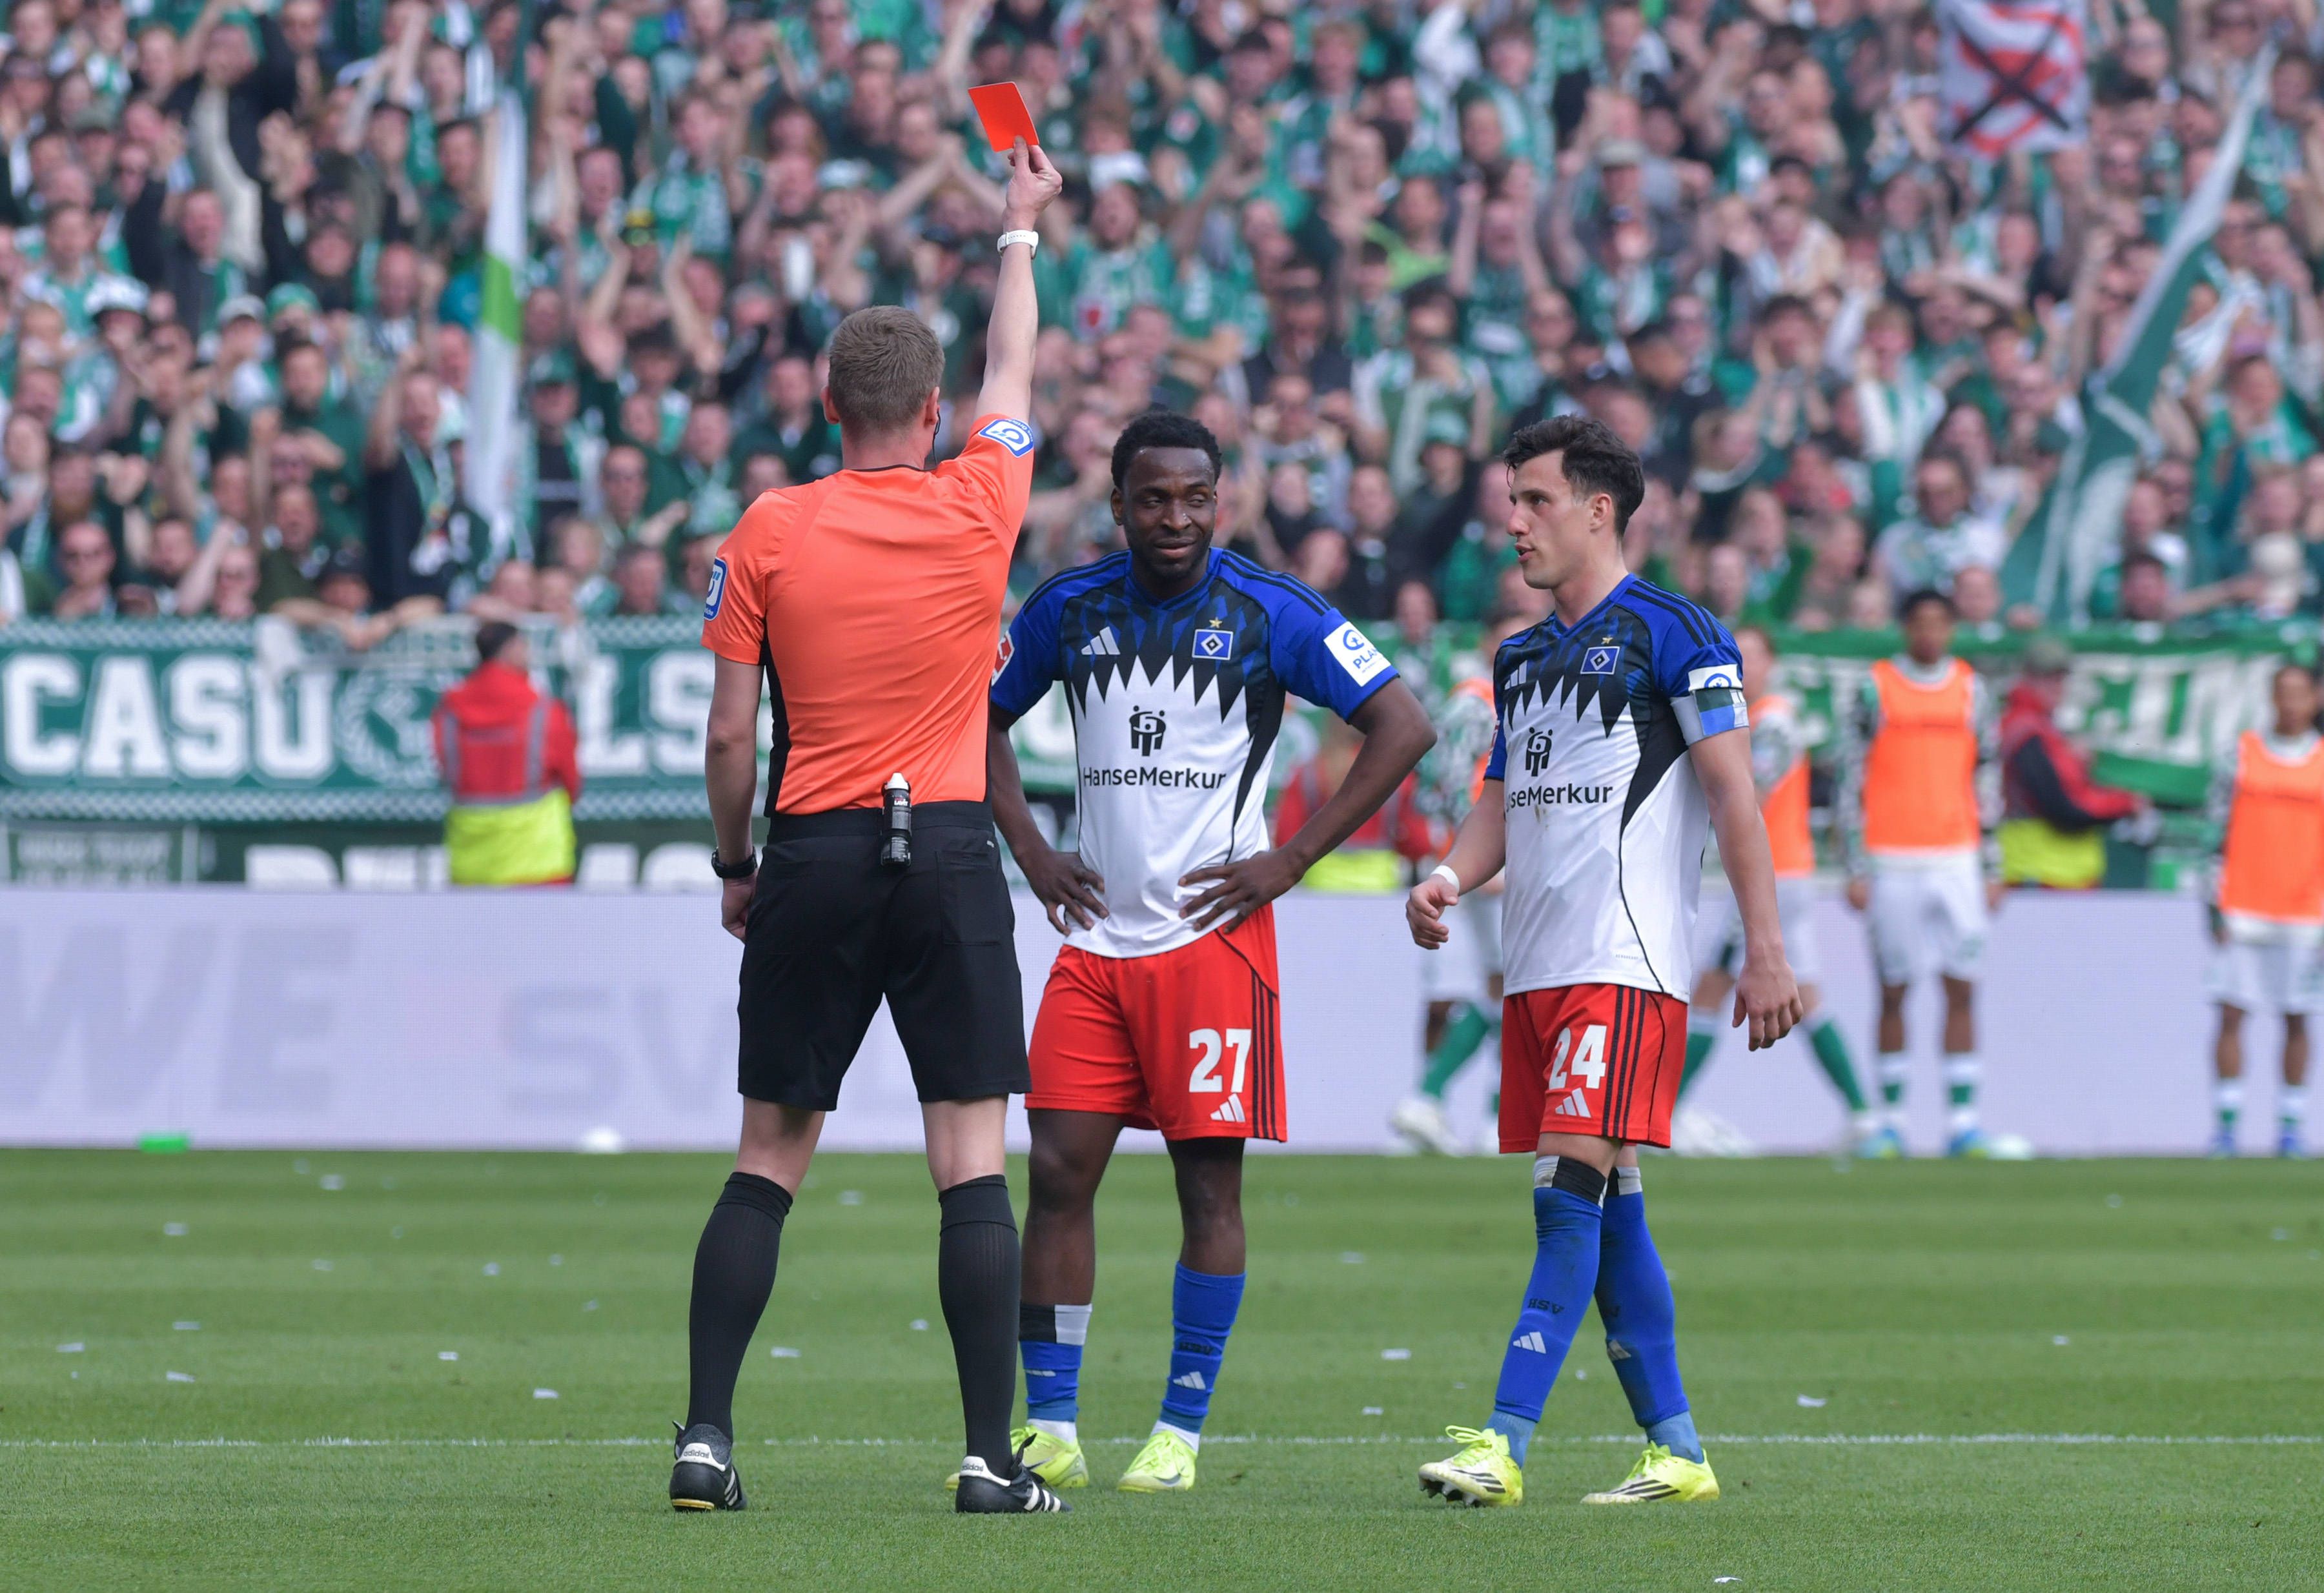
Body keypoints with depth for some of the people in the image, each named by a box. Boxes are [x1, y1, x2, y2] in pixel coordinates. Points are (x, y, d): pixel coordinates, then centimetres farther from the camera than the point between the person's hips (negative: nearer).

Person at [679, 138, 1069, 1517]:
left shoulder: (768, 535, -1)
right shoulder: (980, 506, 0)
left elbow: (730, 735, 0)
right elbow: (1015, 370, 20)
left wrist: (735, 867, 15)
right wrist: (1022, 226, 35)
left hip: (813, 852, 1)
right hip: (949, 854, -1)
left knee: (769, 1158, 7)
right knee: (972, 1160, -1)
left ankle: (708, 1438, 2)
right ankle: (993, 1455, -6)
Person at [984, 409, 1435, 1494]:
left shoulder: (1267, 613, -5)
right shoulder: (1072, 609, 7)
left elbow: (1405, 726, -6)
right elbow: (982, 720, 23)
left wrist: (1292, 858, -9)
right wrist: (1031, 855, 10)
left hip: (1211, 931, -4)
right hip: (1095, 933, 4)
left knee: (1209, 1179, -3)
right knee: (1060, 1170, -1)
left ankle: (1180, 1433, 3)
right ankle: (1048, 1429, 5)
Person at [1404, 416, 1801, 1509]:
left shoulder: (1671, 634, -4)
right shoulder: (1523, 658, 19)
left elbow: (1733, 794, -7)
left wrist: (1765, 950, -12)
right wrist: (1448, 879, 1)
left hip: (1625, 965, -8)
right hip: (1535, 964, 8)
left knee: (1575, 1188, -15)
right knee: (1603, 1211, 7)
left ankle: (1504, 1445, -22)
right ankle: (1676, 1450, 13)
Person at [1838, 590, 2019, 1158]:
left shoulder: (1970, 689, 10)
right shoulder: (1875, 689, 1)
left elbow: (1985, 782, 14)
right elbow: (1851, 783, 0)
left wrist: (1992, 869, 10)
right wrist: (1856, 870, -5)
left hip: (1956, 860, 2)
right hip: (1892, 864, -2)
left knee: (1962, 991, -3)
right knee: (1893, 992, 1)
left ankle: (1962, 1122, -2)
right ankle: (1890, 1121, 8)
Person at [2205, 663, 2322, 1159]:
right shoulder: (2243, 754, 6)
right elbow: (2219, 832, 6)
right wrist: (2215, 905, 0)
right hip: (2242, 908, 0)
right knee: (2231, 1014, -6)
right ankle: (2225, 1122, -3)